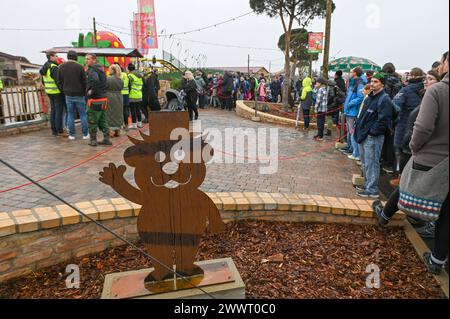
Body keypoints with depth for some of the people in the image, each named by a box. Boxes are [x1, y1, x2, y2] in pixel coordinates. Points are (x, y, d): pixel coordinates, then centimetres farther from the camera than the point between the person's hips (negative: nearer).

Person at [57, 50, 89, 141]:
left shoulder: (61, 67, 3)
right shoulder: (80, 67, -11)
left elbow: (60, 81, 7)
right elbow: (84, 82, -6)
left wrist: (64, 90, 16)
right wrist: (85, 93, 6)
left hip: (68, 94, 3)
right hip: (79, 94, -3)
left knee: (70, 115, 9)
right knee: (83, 114, 4)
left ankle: (72, 134, 10)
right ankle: (85, 134, 8)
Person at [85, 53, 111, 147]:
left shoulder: (92, 70, -13)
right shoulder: (100, 69, 15)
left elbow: (96, 80, -33)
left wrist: (92, 91, -21)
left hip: (95, 100, -9)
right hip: (103, 98, 9)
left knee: (92, 121, 2)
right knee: (102, 120, 14)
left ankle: (93, 140, 9)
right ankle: (106, 139, 15)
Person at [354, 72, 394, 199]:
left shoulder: (385, 100, -13)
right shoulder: (370, 97, 16)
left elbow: (383, 120, -20)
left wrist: (372, 132, -16)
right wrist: (359, 129, 14)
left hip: (374, 137, -9)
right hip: (365, 135, 10)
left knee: (371, 163, -5)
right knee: (366, 161, 18)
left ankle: (372, 190, 2)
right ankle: (368, 184, 31)